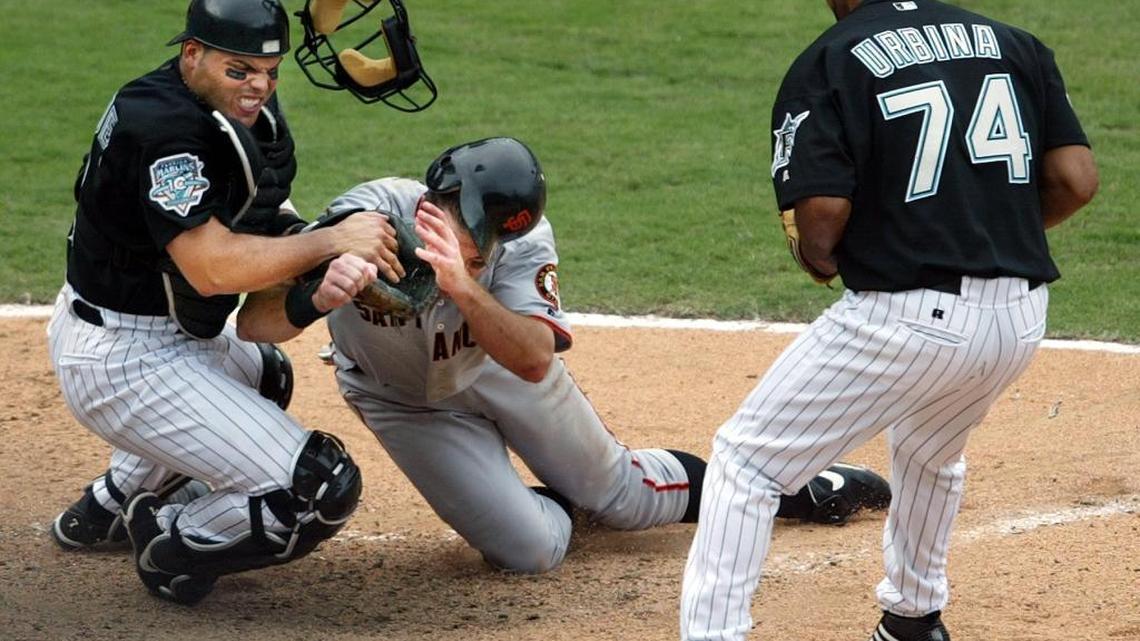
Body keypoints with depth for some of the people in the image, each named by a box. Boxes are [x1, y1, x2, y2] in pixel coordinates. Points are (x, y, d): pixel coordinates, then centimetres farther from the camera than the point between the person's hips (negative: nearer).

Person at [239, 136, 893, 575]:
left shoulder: (522, 242, -33)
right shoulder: (368, 215, -38)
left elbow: (534, 360, -46)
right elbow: (260, 324, -45)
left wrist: (464, 287, -63)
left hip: (498, 366, 1)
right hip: (407, 401, -1)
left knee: (621, 494, 13)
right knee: (530, 548, -11)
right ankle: (562, 500, 25)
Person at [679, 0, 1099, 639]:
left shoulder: (828, 63, -3)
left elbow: (821, 213, -14)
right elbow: (1077, 179, 4)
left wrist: (818, 257, 7)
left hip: (909, 317, -6)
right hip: (1022, 321, 6)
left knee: (747, 460, 6)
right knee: (932, 452, 35)